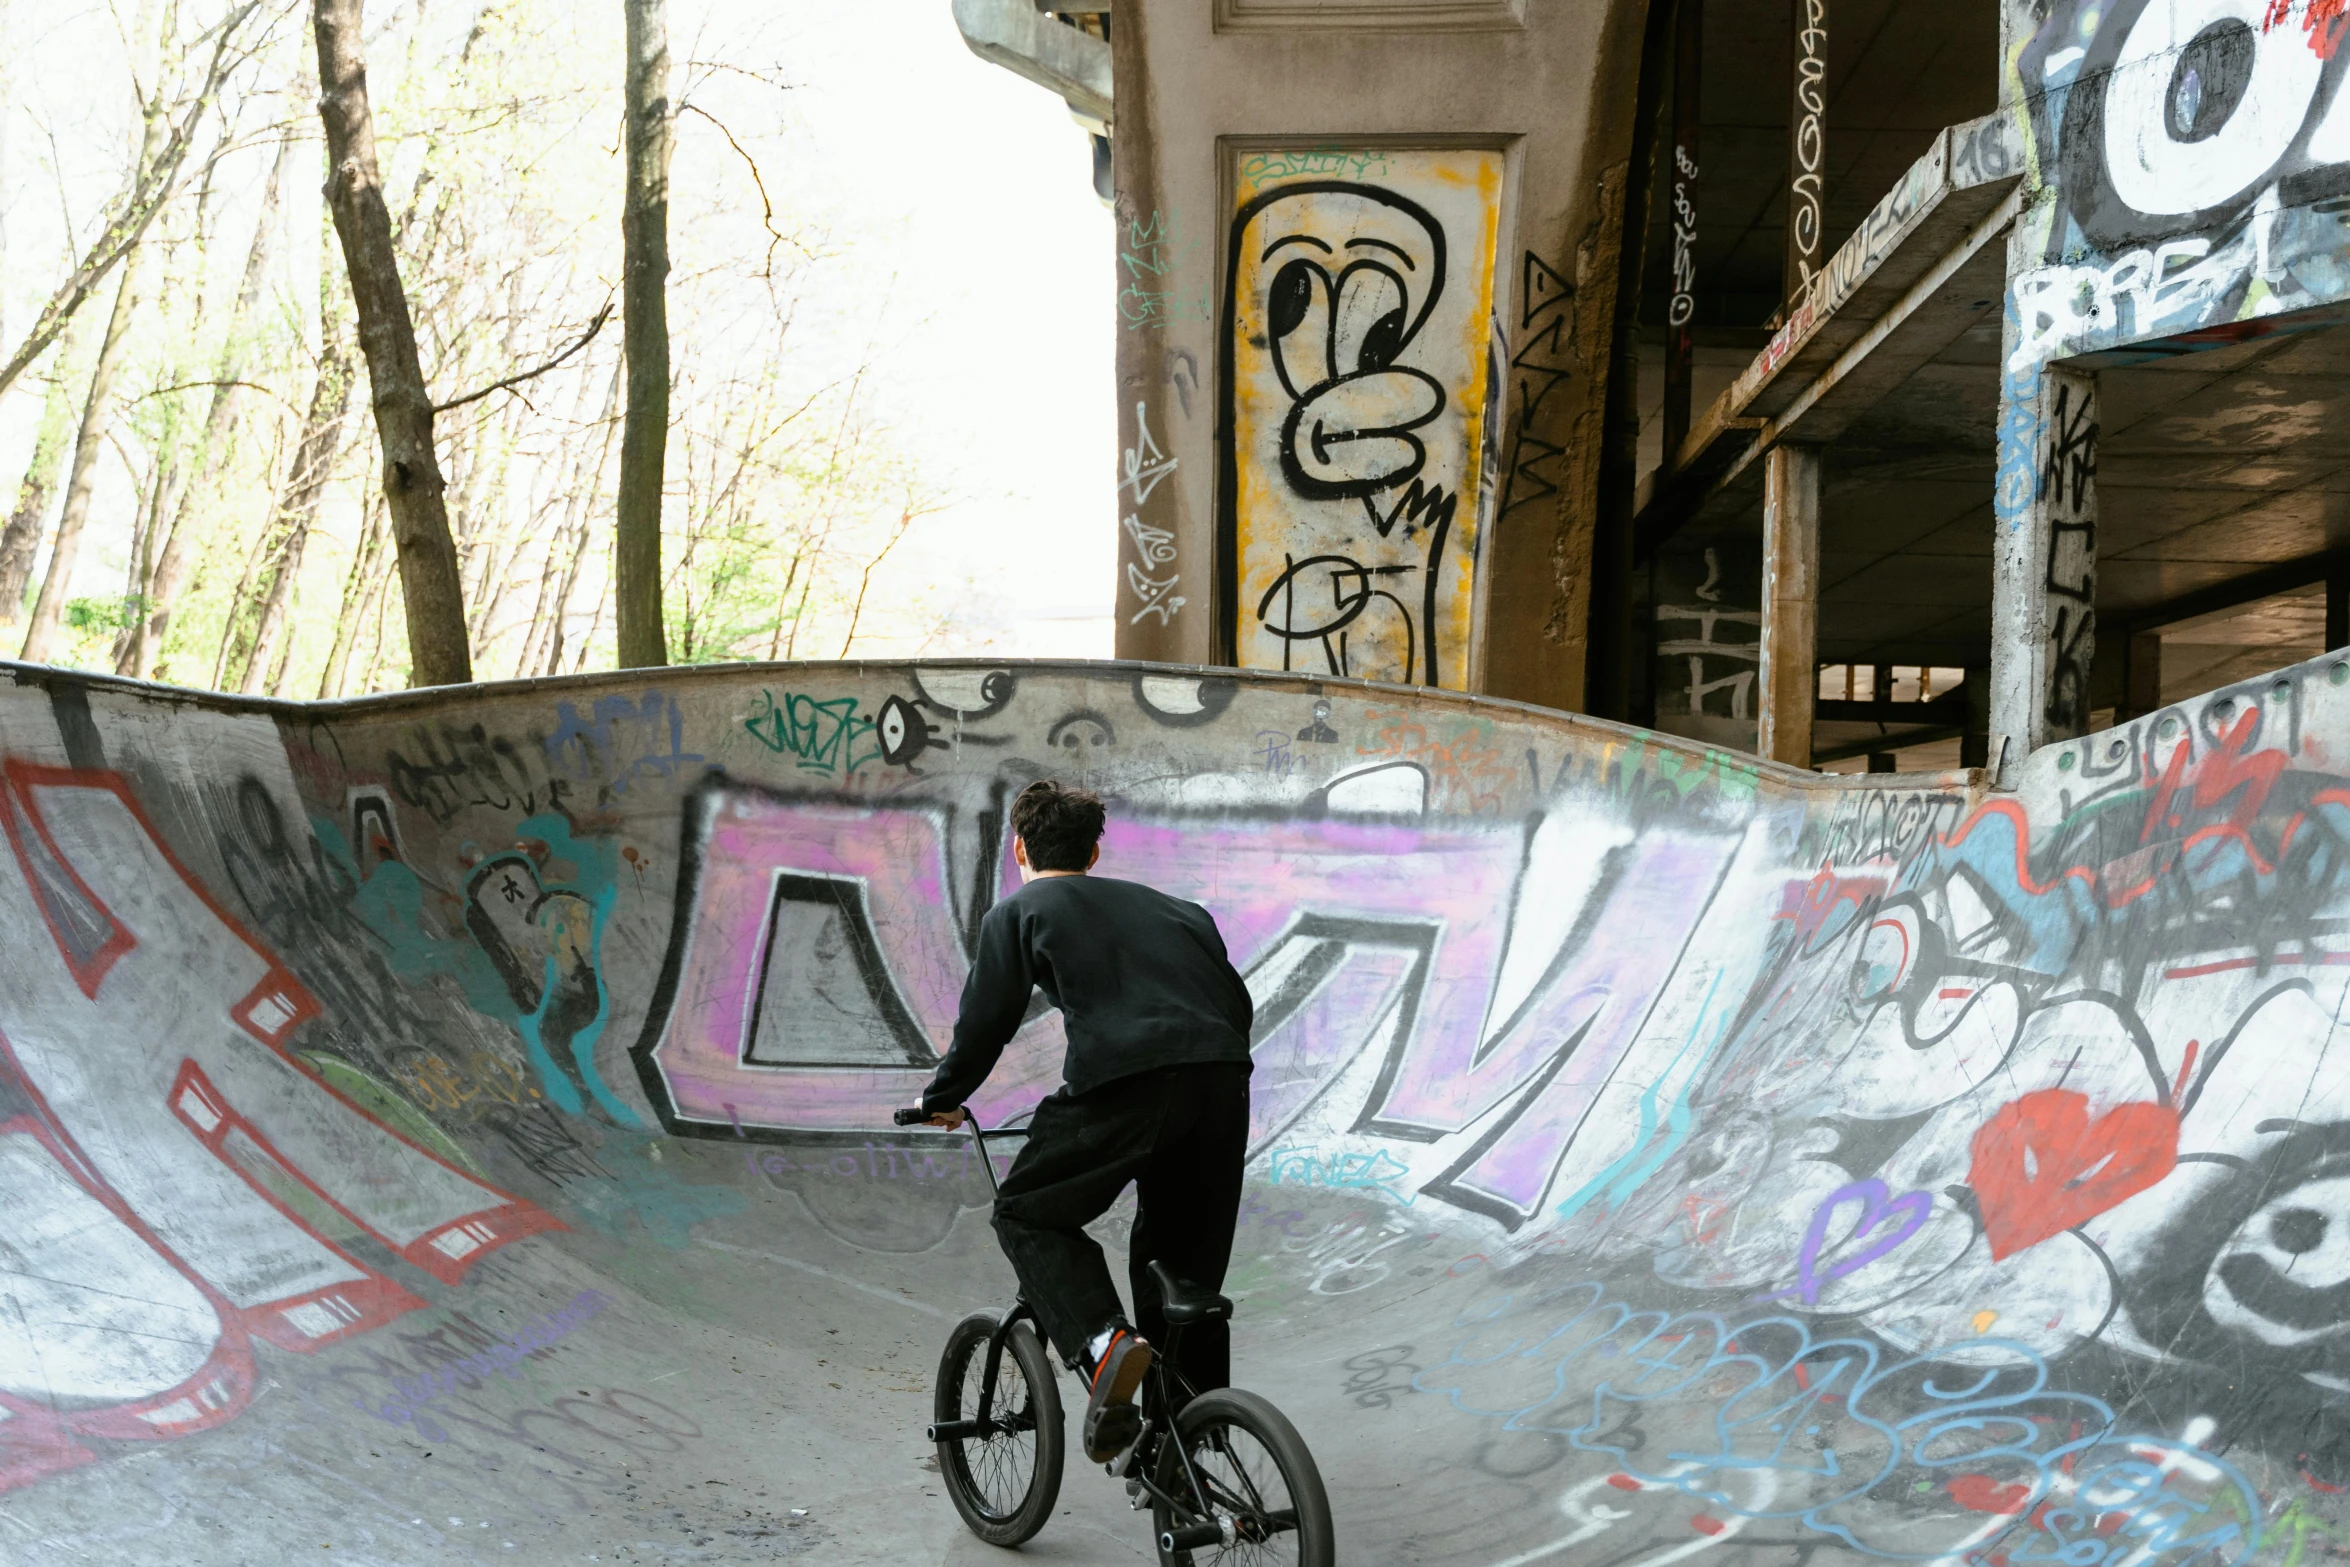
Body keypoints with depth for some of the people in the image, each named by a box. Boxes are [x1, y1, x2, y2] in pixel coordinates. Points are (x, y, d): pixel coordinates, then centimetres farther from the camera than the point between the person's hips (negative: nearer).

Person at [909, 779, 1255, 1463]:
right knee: (1181, 1260, 19)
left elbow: (987, 1019, 12)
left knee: (1028, 1214, 15)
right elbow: (1238, 1003, 26)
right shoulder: (1166, 905, 30)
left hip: (1123, 1079, -5)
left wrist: (942, 1099, 28)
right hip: (1222, 1078, 5)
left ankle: (1105, 1342, -10)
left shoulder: (1017, 912, 17)